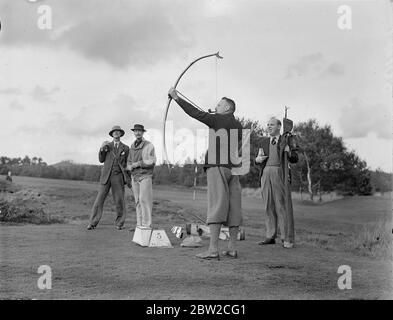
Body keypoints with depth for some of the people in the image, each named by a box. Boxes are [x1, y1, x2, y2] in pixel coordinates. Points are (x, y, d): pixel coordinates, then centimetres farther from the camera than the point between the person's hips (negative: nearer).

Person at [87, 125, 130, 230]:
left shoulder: (125, 148, 9)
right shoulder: (107, 146, 11)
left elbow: (127, 164, 12)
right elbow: (101, 160, 5)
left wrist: (128, 179, 0)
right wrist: (102, 149, -12)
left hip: (118, 177, 0)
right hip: (106, 176, 1)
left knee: (119, 200, -2)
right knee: (99, 199, -3)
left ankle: (119, 223, 10)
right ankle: (93, 223, 1)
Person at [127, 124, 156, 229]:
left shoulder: (149, 145, -6)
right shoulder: (132, 147, 13)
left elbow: (152, 161, -15)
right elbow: (129, 162, 16)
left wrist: (138, 164, -16)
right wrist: (130, 166, -7)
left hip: (145, 176, -6)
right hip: (135, 177, 6)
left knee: (144, 200, -12)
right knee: (138, 201, 6)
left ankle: (146, 225, -10)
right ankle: (139, 225, 9)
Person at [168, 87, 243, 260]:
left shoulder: (218, 119, -2)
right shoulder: (238, 126, 17)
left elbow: (195, 112, -5)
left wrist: (176, 98, 1)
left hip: (218, 166, -7)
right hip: (233, 168, 7)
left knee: (216, 205, -10)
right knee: (233, 207, 6)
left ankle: (213, 249, -12)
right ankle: (232, 248, 8)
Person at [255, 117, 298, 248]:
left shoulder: (286, 140, 6)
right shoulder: (264, 141, 17)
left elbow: (294, 159, 1)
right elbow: (258, 160, 20)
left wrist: (289, 152, -19)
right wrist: (257, 160, -3)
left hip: (280, 174, -4)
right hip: (266, 174, 4)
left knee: (283, 205, -7)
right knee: (268, 206, 5)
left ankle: (287, 238, -4)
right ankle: (271, 237, 10)